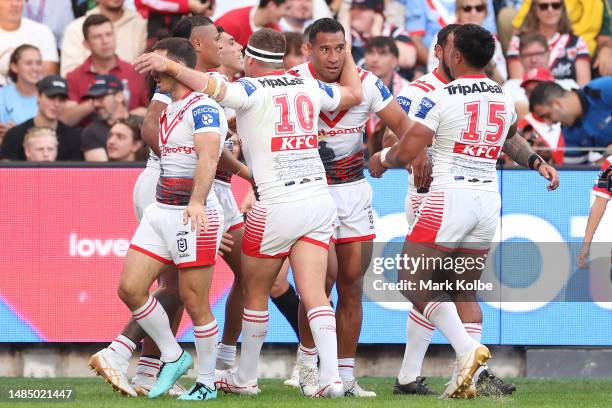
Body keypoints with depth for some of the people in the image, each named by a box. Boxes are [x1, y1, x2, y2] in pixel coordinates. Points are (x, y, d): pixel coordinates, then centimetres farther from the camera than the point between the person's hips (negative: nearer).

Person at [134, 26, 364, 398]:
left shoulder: (252, 90, -6)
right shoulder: (309, 88, 10)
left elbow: (214, 88, -25)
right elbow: (354, 94, 28)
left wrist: (170, 66, -24)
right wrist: (346, 56, 42)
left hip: (277, 207, -5)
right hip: (320, 199, 5)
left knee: (255, 293, 12)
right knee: (314, 295, 0)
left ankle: (245, 378, 23)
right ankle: (331, 377, -14)